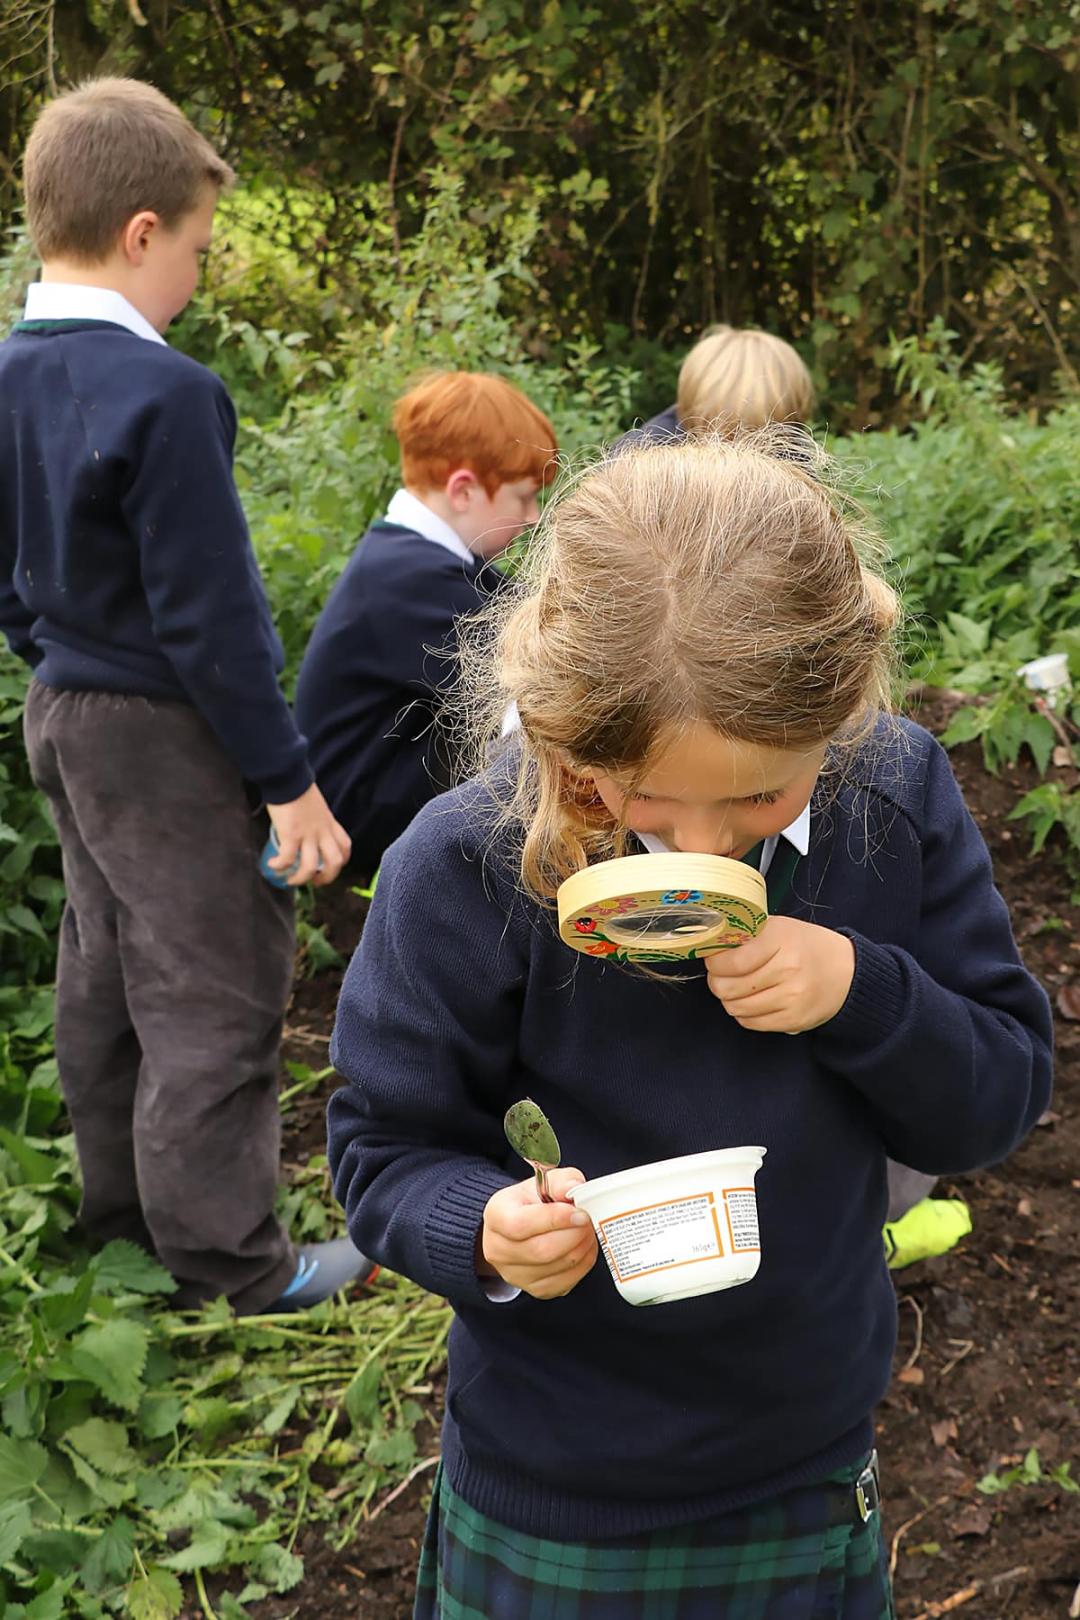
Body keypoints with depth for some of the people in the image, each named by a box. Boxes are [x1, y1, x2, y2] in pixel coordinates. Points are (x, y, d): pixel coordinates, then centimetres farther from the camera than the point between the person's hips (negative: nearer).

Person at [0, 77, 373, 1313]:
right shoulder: (160, 394, -23)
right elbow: (209, 617, -22)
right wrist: (288, 780, -15)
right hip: (166, 738, -9)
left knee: (104, 968, 20)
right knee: (216, 992, 2)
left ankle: (119, 1205, 35)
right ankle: (225, 1256, 13)